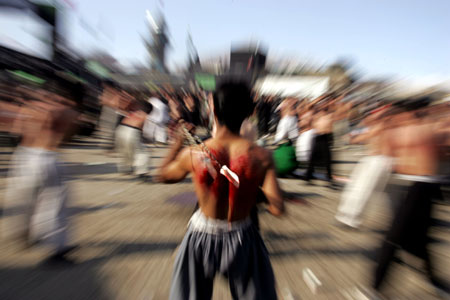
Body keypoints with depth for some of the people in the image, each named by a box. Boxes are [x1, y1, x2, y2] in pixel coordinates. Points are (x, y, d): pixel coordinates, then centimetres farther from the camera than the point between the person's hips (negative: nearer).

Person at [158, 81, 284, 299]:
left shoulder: (192, 154, -20)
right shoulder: (261, 157, -20)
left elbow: (163, 175, 1)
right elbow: (278, 208, -21)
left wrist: (178, 143, 12)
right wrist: (252, 195, -2)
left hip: (202, 238, 0)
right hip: (242, 239, 1)